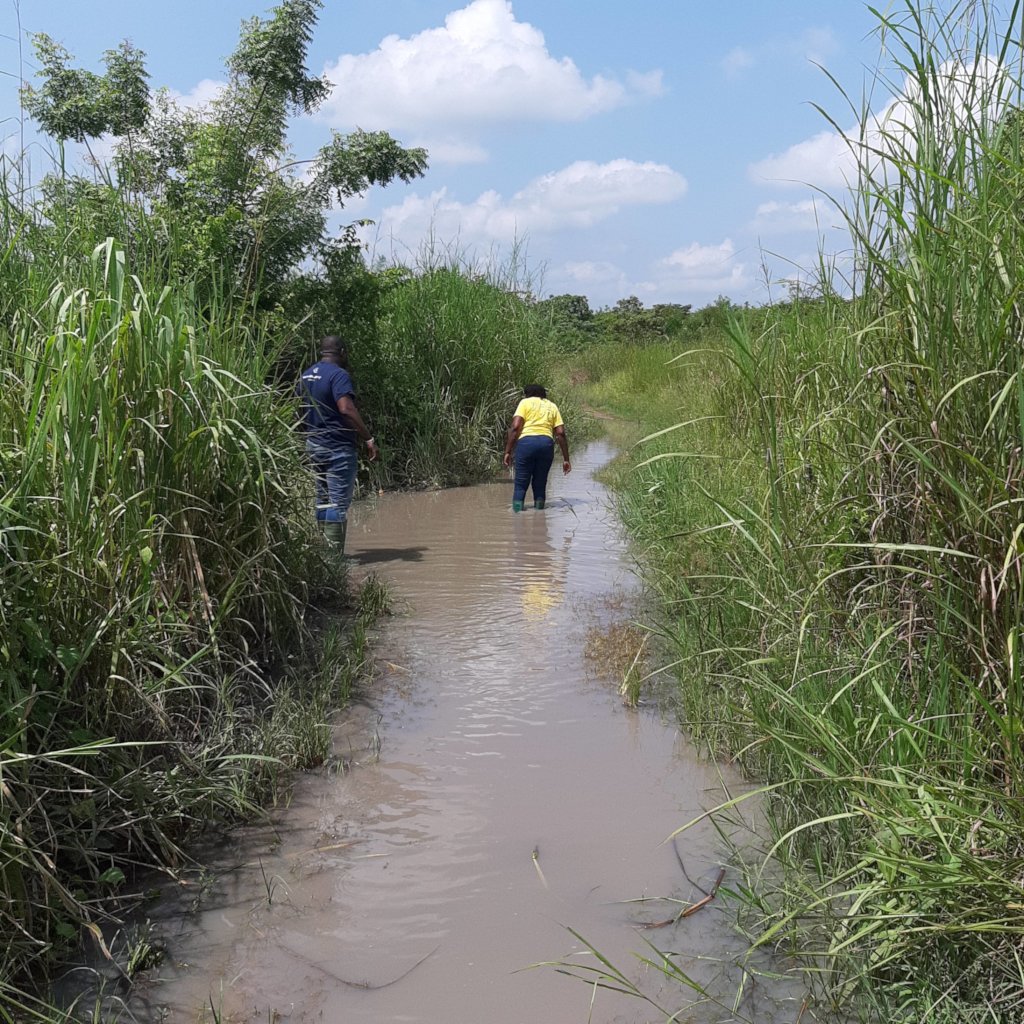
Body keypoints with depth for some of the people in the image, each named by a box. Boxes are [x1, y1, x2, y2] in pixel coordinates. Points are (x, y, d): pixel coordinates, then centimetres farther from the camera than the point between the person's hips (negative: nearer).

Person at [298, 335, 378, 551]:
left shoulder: (306, 375, 12)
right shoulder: (339, 374, -13)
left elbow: (301, 411, 17)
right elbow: (346, 408, -26)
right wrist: (368, 439, -24)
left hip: (313, 444, 8)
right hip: (338, 447, -8)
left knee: (323, 499, 15)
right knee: (339, 501, -5)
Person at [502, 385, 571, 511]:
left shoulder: (525, 403, 13)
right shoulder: (552, 406, 23)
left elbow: (515, 427, -2)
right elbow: (560, 433, 12)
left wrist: (508, 452, -3)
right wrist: (566, 459, 11)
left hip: (526, 442, -3)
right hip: (547, 443, 3)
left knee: (521, 484, 3)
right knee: (540, 484, 14)